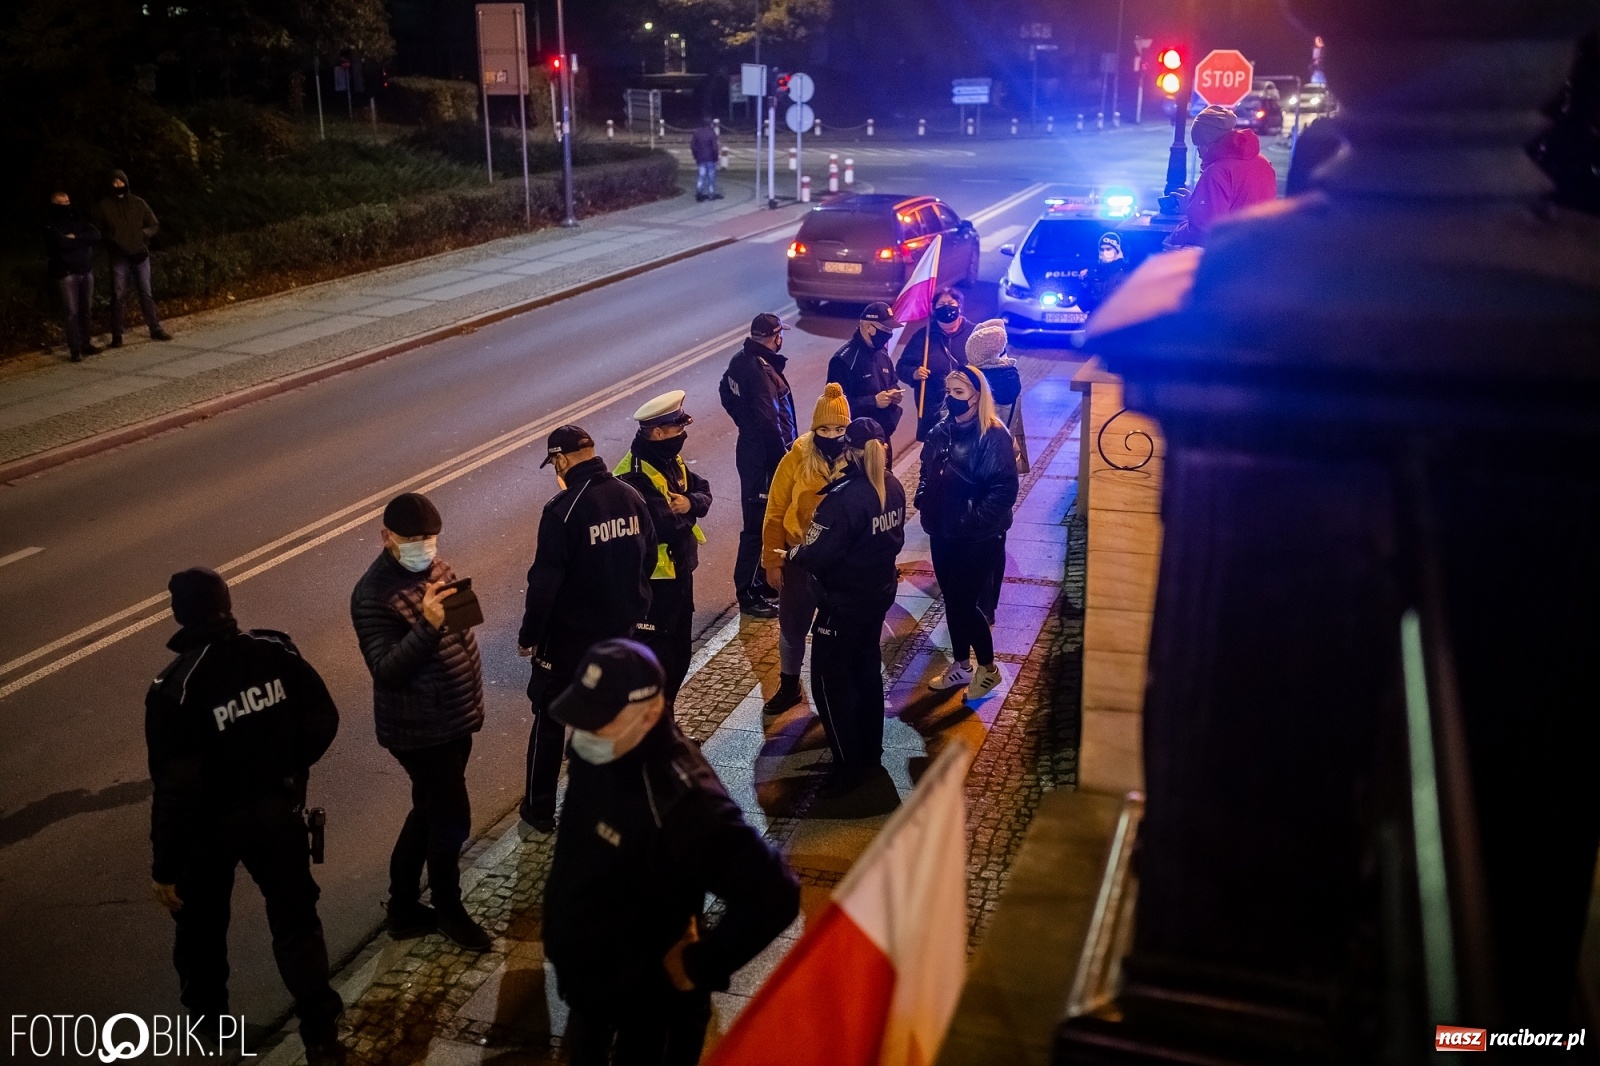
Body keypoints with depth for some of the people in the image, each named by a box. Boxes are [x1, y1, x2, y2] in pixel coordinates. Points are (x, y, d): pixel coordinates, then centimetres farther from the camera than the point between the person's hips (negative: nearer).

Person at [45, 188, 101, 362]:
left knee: (86, 310, 9)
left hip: (86, 270, 5)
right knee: (72, 312, -7)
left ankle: (87, 344, 17)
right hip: (66, 273, -5)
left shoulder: (77, 219, 14)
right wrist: (83, 240, -6)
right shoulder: (50, 224, -3)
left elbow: (96, 235, 0)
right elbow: (63, 242, -19)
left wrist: (75, 237, -12)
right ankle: (75, 349, -5)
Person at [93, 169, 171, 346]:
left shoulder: (138, 203, 6)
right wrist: (110, 238, -12)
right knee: (117, 295, -1)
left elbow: (155, 226, 10)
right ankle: (116, 335, 2)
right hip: (119, 257, -1)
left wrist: (143, 233, -8)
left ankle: (155, 329, 13)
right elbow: (97, 231, 6)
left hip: (140, 254, 1)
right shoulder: (103, 206, 2)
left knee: (146, 293, 6)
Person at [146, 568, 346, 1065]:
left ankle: (207, 1020, 44)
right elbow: (323, 721, -4)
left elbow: (176, 789, -23)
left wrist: (166, 865, -12)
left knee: (201, 923, 23)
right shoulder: (277, 652, -14)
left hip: (210, 824, -2)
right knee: (295, 921, 15)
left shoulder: (176, 689, -24)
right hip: (276, 810, 2)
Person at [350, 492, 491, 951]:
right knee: (452, 819, 5)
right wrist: (427, 625, -42)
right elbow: (386, 670, -29)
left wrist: (473, 702, 19)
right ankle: (448, 909, 29)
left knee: (429, 813, 20)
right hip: (419, 730, -8)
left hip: (454, 720, 9)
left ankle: (403, 907, 37)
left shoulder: (436, 569, 4)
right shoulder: (374, 595, -22)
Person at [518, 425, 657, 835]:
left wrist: (529, 635, -9)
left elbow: (544, 581, -20)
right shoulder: (631, 498, -2)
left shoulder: (563, 509, -21)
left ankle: (539, 813, 17)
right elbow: (648, 559, 7)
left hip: (570, 632, -6)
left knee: (550, 720, 9)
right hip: (620, 628, 6)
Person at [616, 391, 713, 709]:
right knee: (654, 658, 1)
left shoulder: (671, 460, 6)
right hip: (652, 580, -10)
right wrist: (682, 513, -11)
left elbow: (704, 492, 5)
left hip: (680, 571, 10)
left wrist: (690, 503, -17)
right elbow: (660, 526, -32)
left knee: (679, 654, 20)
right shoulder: (634, 475, -25)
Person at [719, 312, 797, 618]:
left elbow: (727, 393, 23)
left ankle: (764, 581, 33)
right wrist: (784, 456, -17)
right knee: (758, 525, -2)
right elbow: (769, 421, -26)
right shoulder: (760, 370, -24)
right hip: (765, 458, -10)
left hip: (752, 450, 10)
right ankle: (748, 595, 5)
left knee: (768, 521, 20)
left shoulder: (742, 360, 6)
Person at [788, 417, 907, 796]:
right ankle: (871, 753, 35)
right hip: (881, 591, 8)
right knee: (866, 669, 22)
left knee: (830, 680, 5)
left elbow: (815, 556, -25)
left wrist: (792, 554, -5)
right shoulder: (893, 487, -3)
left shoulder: (844, 498, -27)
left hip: (844, 601, -8)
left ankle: (850, 765, 12)